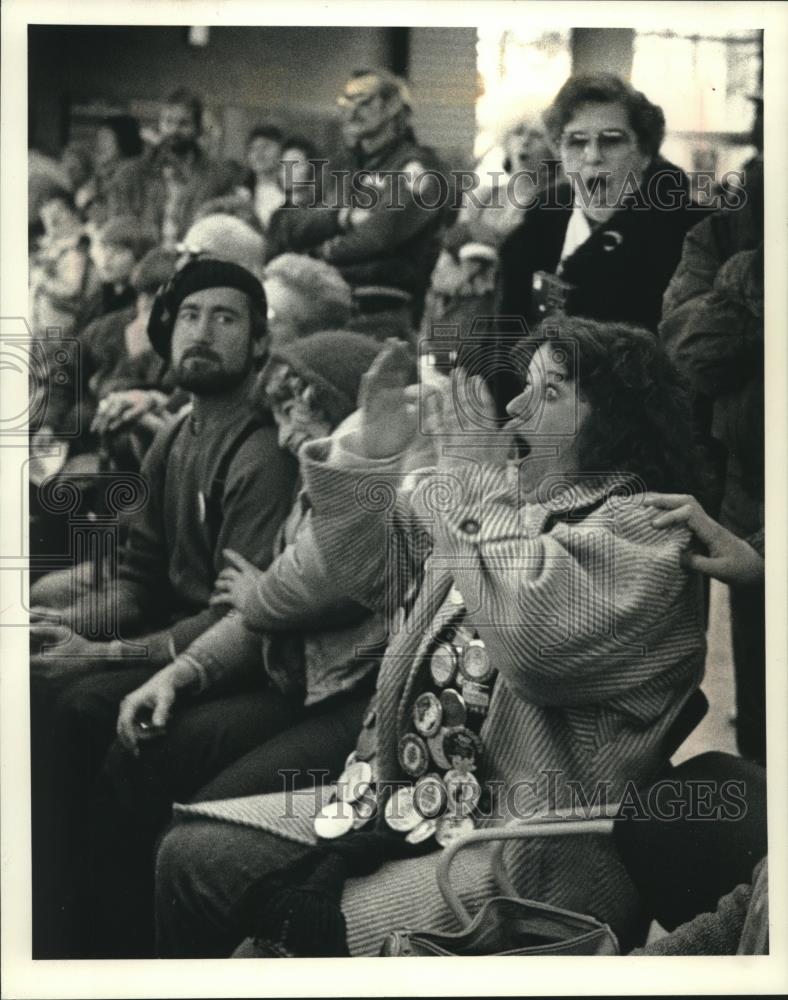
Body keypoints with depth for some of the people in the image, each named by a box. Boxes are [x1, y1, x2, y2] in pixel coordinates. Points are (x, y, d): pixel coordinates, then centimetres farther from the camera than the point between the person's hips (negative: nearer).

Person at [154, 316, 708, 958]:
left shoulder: (644, 531, -10)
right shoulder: (494, 497, 12)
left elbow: (535, 639, -27)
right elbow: (368, 570, 17)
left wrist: (476, 484, -17)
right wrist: (371, 454, 1)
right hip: (404, 797, 7)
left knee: (317, 928, -28)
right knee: (191, 854, -4)